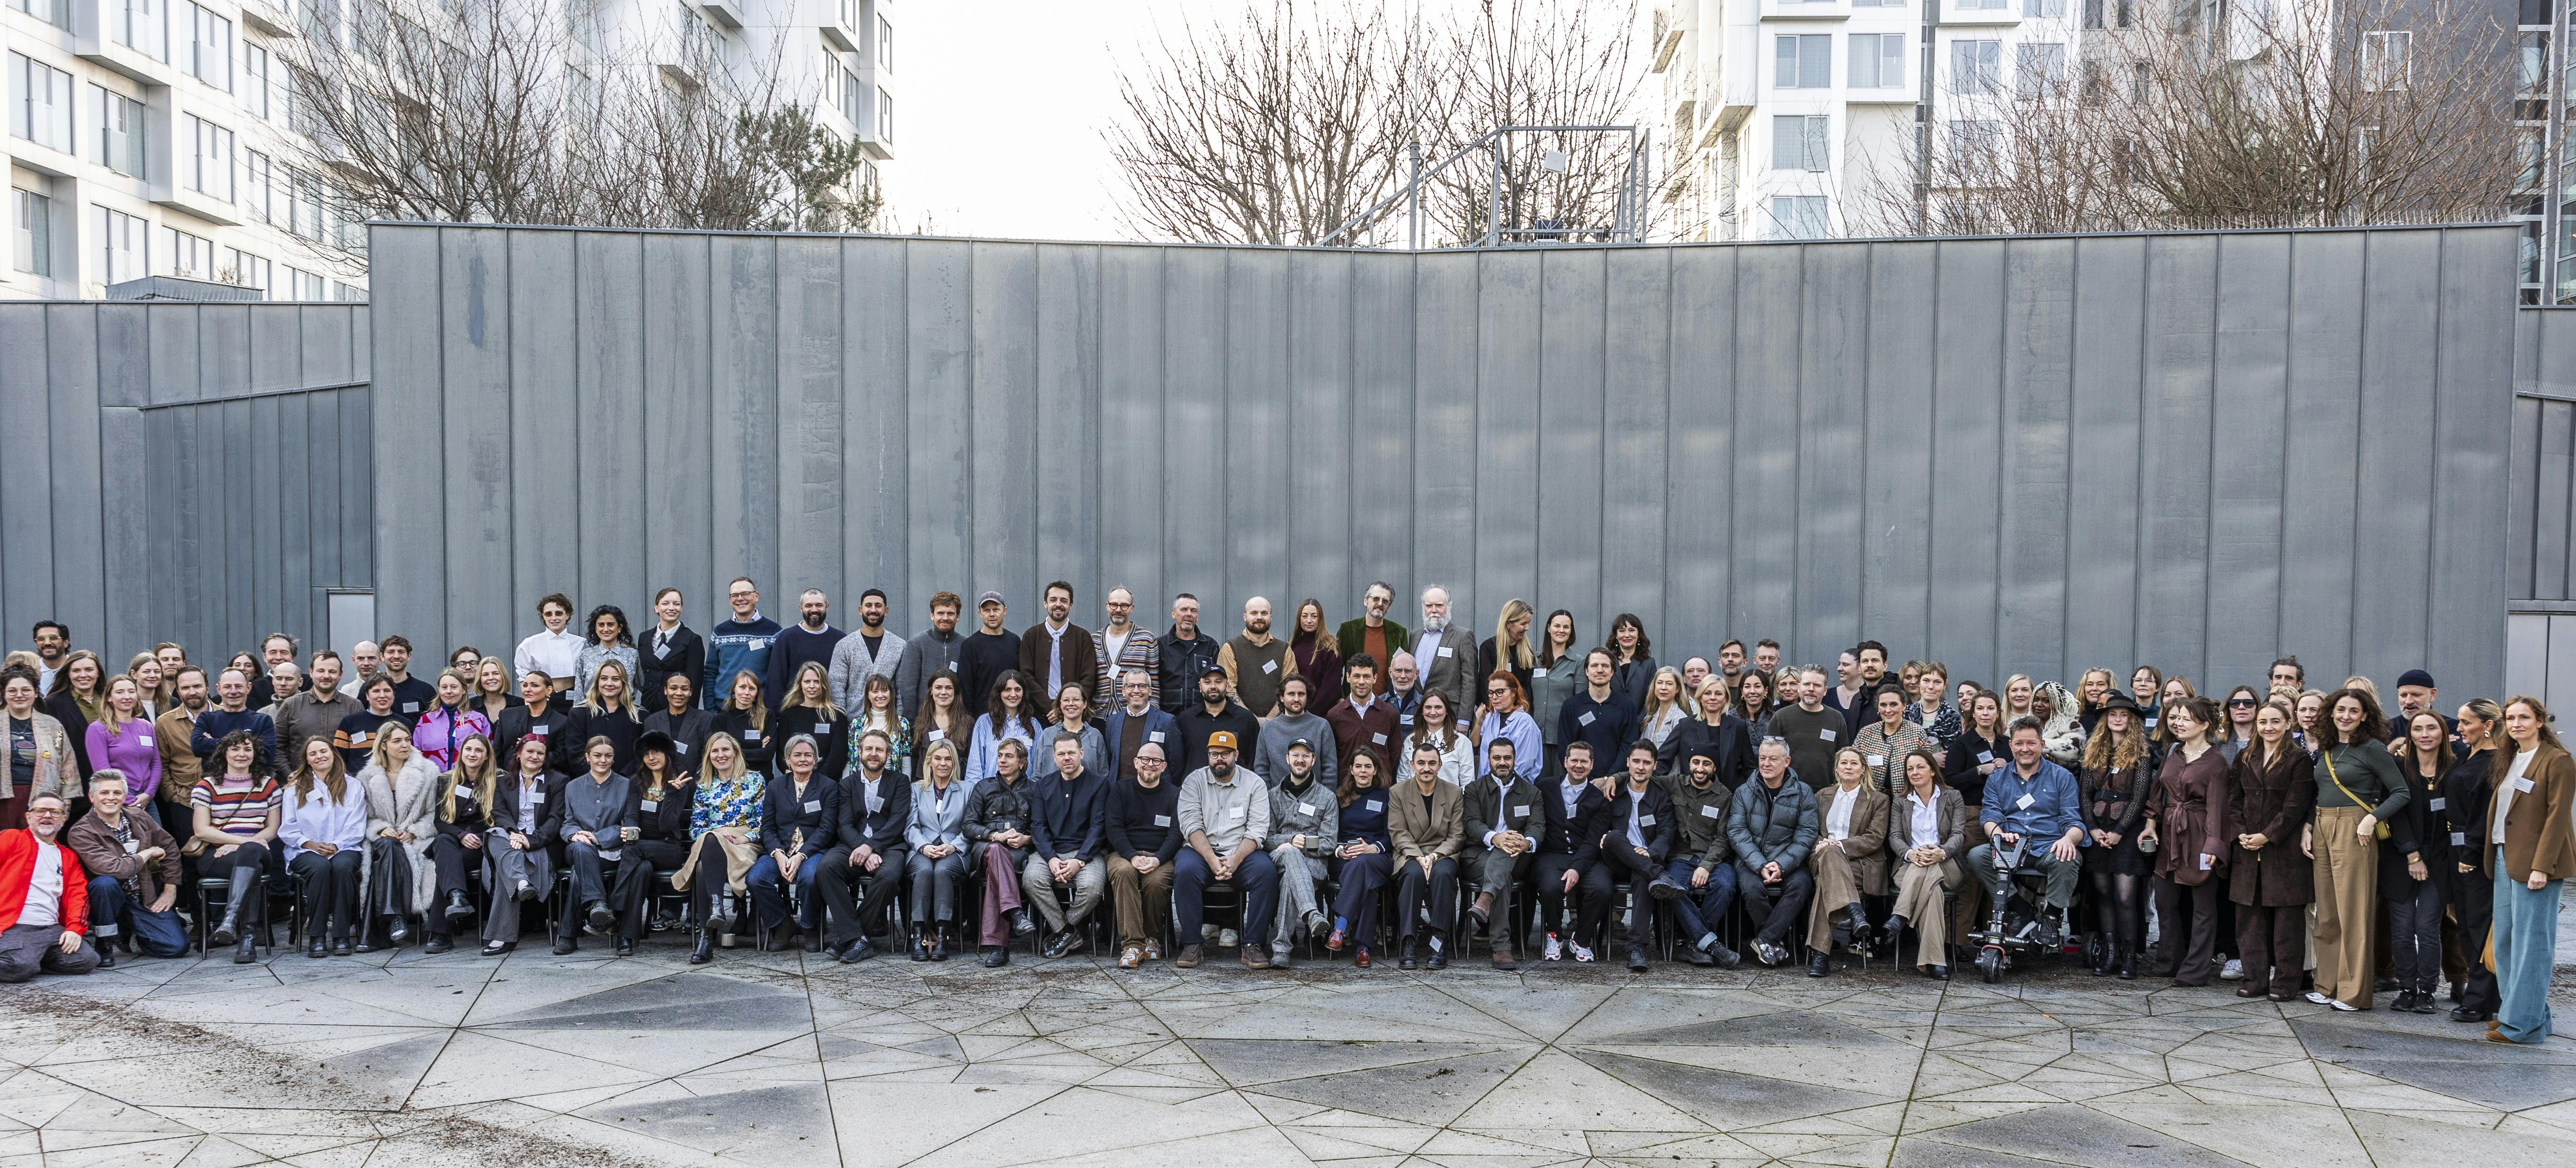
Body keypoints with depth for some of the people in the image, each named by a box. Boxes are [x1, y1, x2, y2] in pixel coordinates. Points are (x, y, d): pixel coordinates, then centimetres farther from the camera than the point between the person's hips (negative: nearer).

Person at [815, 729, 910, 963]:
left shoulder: (899, 782, 10)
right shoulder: (848, 783, 15)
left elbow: (897, 822, -3)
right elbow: (845, 825, 3)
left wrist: (870, 846, -19)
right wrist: (863, 851, -17)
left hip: (887, 846, -2)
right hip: (853, 845, 2)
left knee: (889, 875, -36)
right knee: (825, 867, -30)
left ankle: (845, 937, -20)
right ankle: (857, 939, -30)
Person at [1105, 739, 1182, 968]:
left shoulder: (1174, 794, 13)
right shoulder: (1120, 790, 13)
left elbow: (1176, 834, 2)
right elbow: (1114, 828, 1)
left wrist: (1157, 859, -17)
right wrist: (1133, 857, -16)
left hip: (1160, 857, 0)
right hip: (1125, 853, 0)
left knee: (1156, 881, -33)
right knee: (1124, 872, -35)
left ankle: (1152, 938, -8)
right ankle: (1132, 944, -36)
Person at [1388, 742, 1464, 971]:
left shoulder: (1455, 793, 8)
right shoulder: (1398, 793, 6)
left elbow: (1457, 836, 3)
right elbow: (1399, 834, -1)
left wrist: (1434, 856, -13)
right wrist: (1419, 857, -17)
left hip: (1443, 855, 1)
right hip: (1409, 855, 0)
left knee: (1443, 873, -35)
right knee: (1414, 874, -36)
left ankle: (1440, 940, -32)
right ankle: (1408, 942, -35)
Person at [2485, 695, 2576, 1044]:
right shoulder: (2509, 759, 16)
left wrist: (2541, 865, -18)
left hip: (2534, 861, -8)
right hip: (2504, 858, 8)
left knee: (2530, 943, -6)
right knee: (2505, 940, 11)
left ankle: (2525, 1023, -3)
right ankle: (2514, 1011, 19)